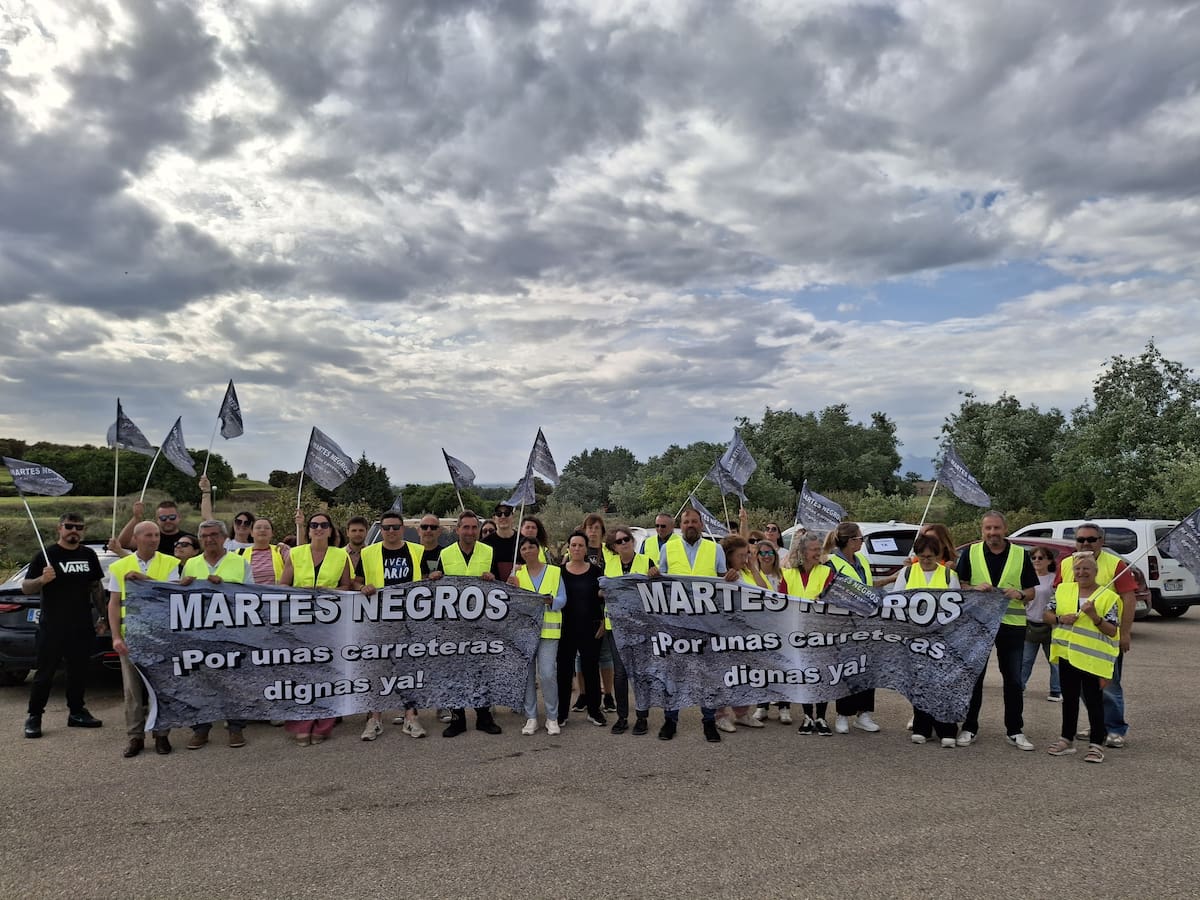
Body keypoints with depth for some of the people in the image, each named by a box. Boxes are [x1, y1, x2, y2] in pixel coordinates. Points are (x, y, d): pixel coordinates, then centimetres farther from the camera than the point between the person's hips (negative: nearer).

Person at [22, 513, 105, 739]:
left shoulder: (89, 555, 8)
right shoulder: (45, 555, -5)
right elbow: (25, 588, -4)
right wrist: (42, 579, -25)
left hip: (82, 627, 4)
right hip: (52, 627, -4)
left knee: (79, 671, 11)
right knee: (45, 674, 1)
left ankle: (76, 712, 21)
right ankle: (34, 717, 12)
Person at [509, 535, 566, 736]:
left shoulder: (555, 572, 7)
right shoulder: (517, 573, 12)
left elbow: (562, 600, 2)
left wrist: (549, 601, -18)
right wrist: (513, 587, -12)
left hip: (548, 629, -2)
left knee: (548, 674, -9)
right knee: (526, 674, 3)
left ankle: (552, 717, 4)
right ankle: (531, 717, 14)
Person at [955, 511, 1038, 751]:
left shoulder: (1020, 555, 4)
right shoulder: (970, 553, 2)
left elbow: (1032, 590, 6)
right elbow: (958, 585, 2)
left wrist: (1020, 594, -15)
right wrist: (975, 588, -17)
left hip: (1012, 624, 1)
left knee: (1013, 679, 7)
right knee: (974, 677, 6)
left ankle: (1015, 730, 19)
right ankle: (969, 728, 16)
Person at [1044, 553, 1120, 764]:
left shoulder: (1108, 596, -6)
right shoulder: (1063, 590, 6)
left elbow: (1112, 631, -9)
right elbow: (1047, 614, 9)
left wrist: (1095, 616, -24)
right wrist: (1060, 618, -10)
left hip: (1093, 658, -4)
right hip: (1067, 653, 4)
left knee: (1093, 700, 2)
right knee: (1069, 698, 14)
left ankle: (1096, 744, 11)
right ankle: (1067, 739, 23)